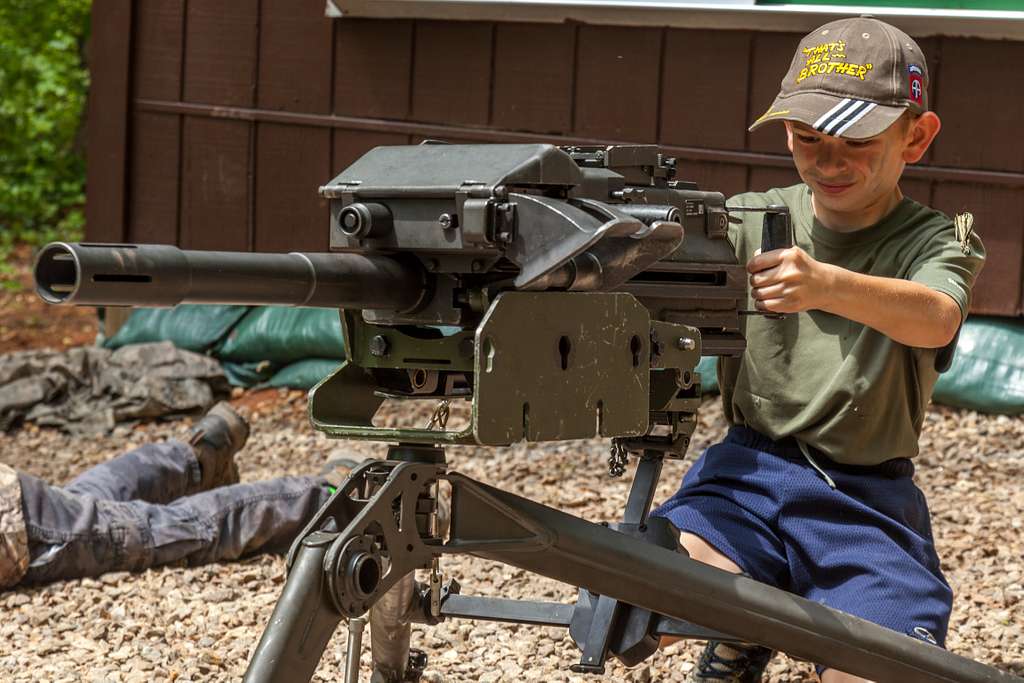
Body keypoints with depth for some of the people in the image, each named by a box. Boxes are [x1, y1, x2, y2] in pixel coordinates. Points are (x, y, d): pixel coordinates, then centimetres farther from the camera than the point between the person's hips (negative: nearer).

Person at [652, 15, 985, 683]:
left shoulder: (933, 244, -2)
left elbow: (935, 320, -25)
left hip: (867, 501, -1)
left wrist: (826, 285, -46)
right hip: (750, 469, 1)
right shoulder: (754, 220, 6)